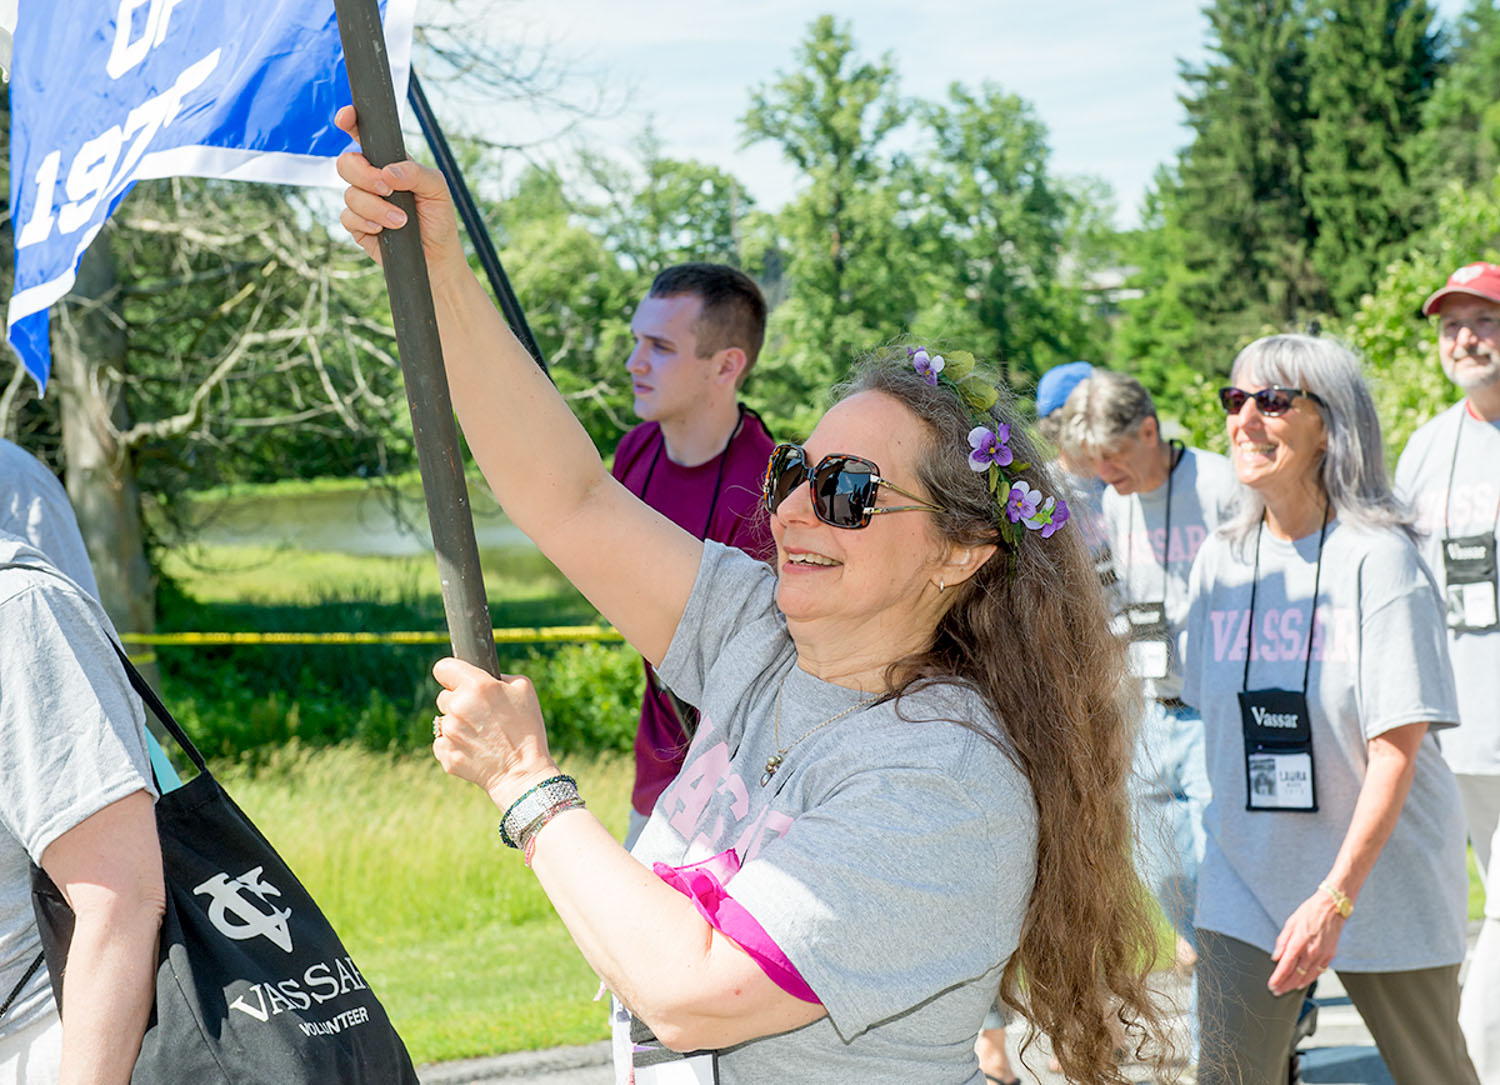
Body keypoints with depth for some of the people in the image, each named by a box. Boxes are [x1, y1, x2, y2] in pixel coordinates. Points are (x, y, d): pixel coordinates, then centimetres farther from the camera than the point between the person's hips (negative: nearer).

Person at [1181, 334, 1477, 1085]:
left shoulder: (1377, 557, -14)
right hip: (1243, 878, 4)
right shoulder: (1220, 560, 2)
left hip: (1382, 876, -4)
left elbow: (1397, 749, -18)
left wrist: (1335, 898, -25)